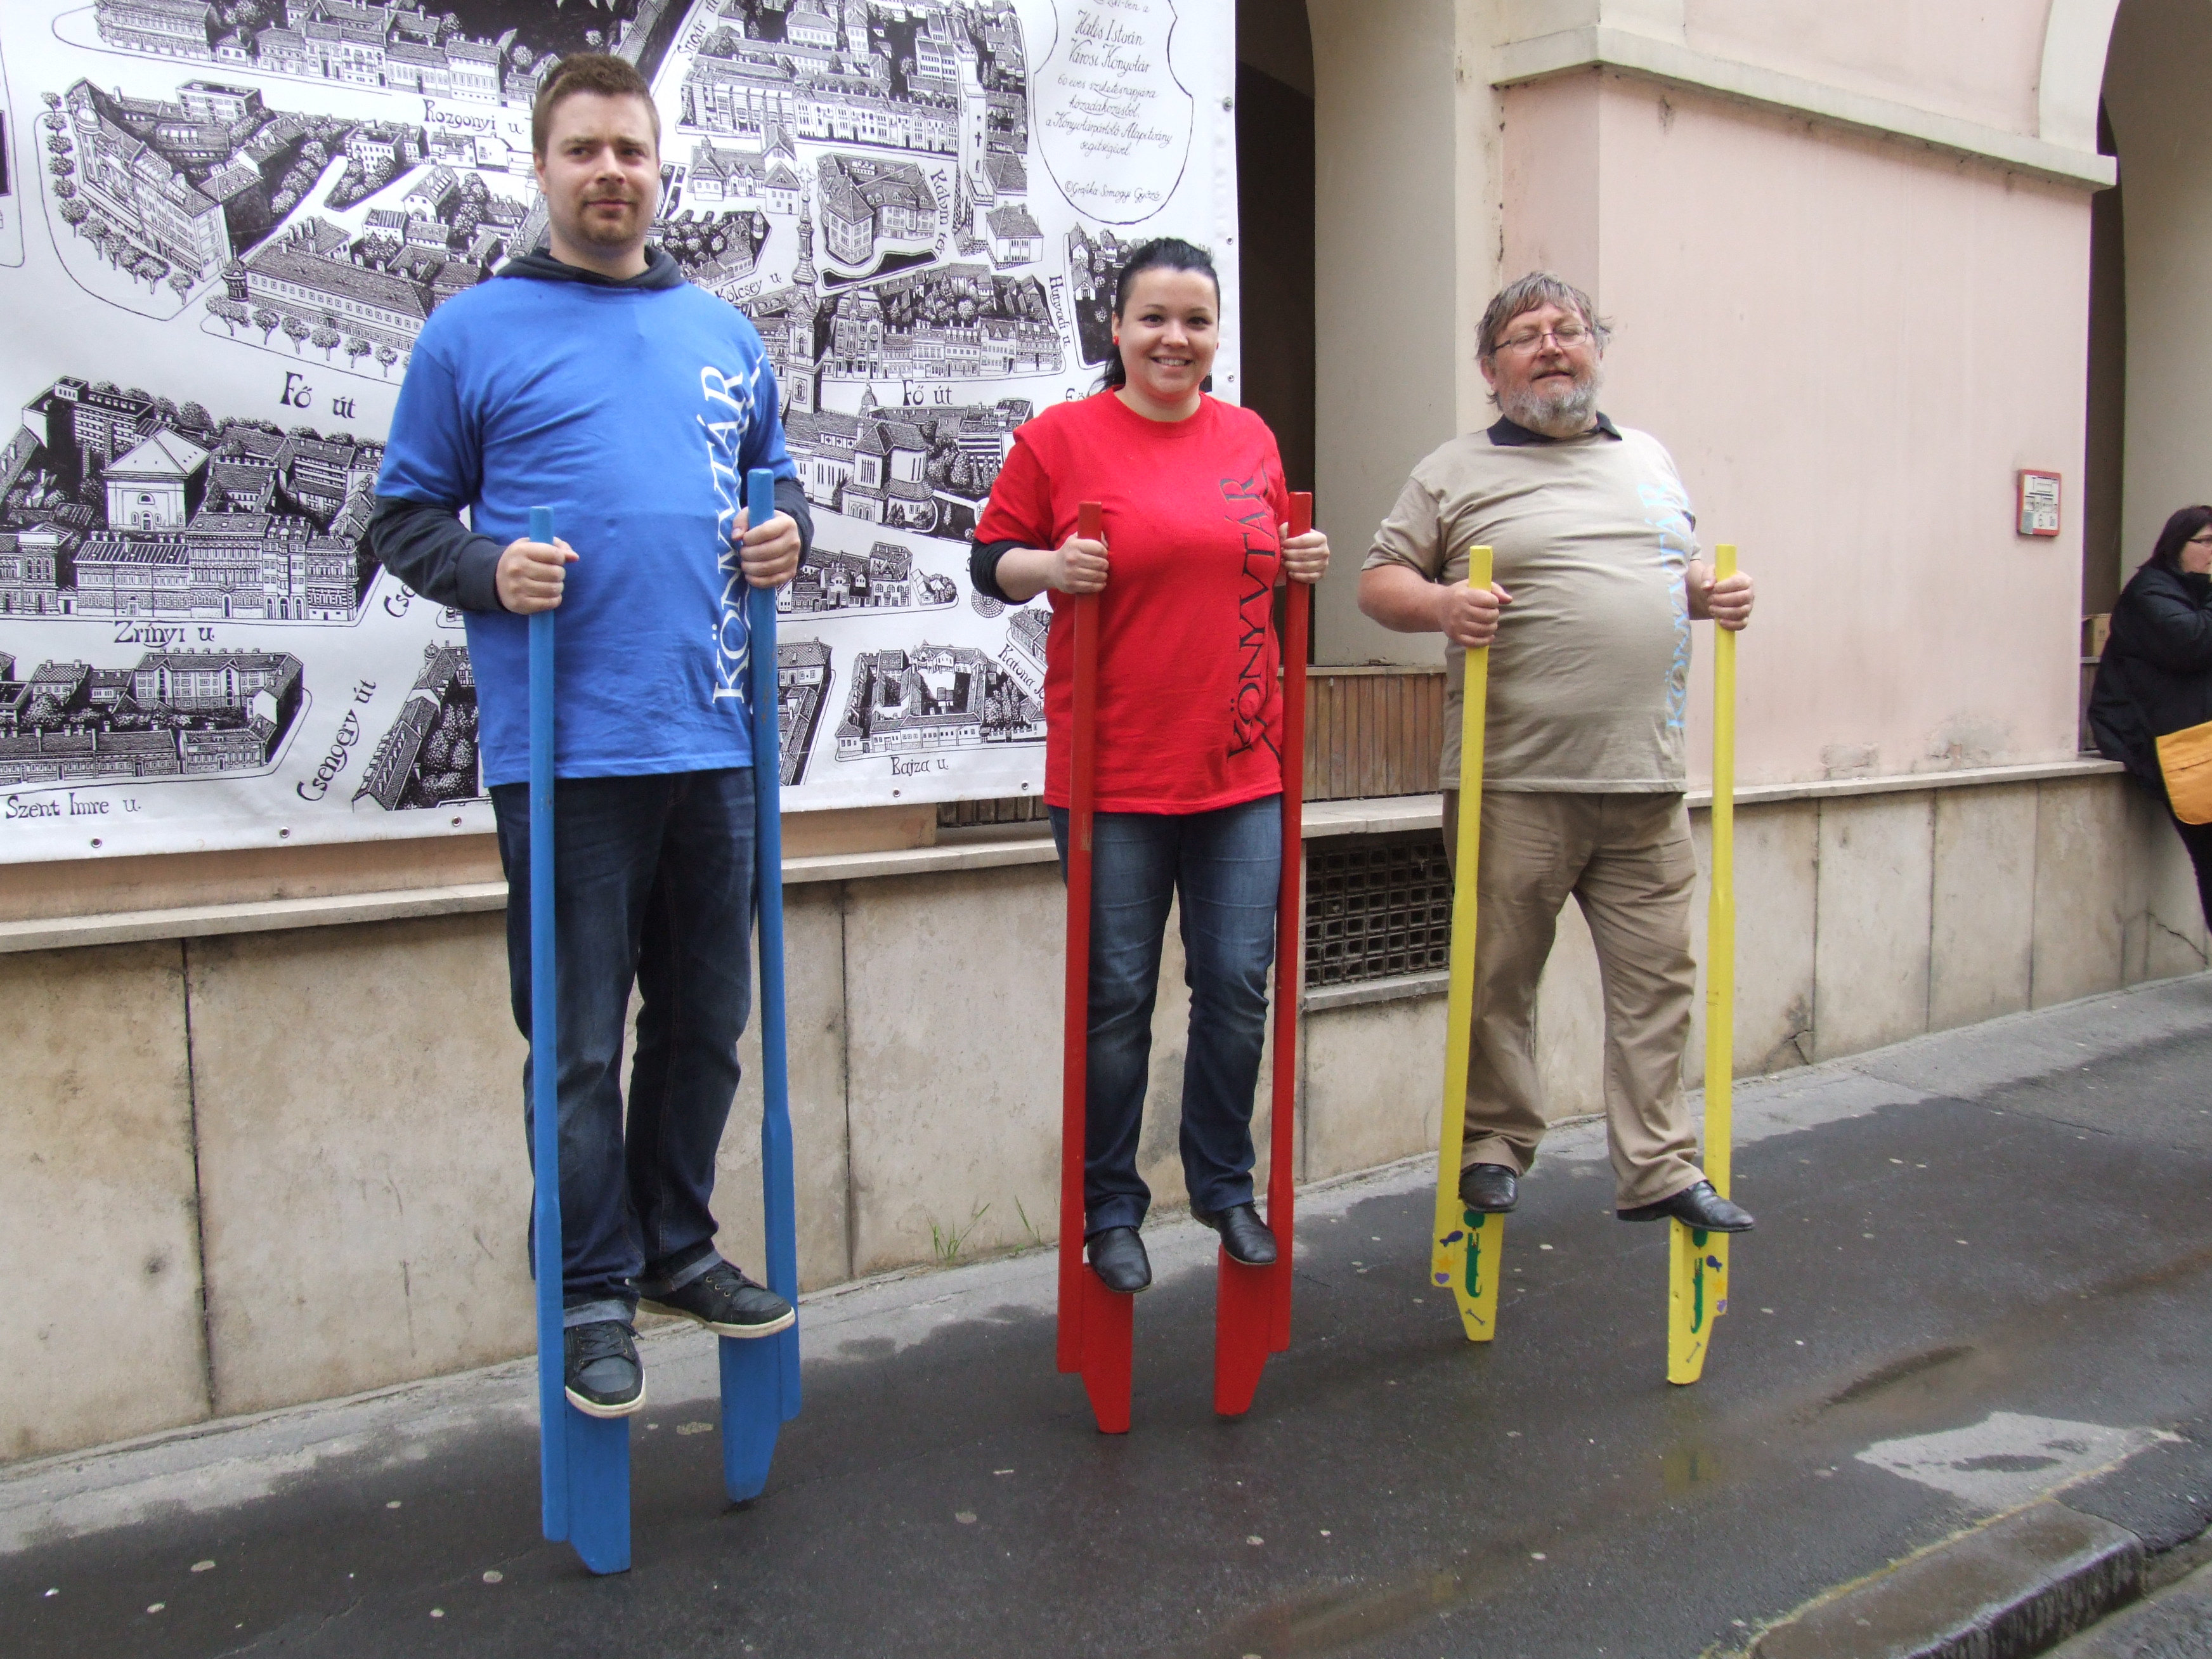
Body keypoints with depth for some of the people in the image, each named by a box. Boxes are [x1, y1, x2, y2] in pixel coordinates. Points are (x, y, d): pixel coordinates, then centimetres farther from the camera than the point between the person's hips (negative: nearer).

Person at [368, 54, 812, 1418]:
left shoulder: (723, 334, 15)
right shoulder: (475, 333, 3)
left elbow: (773, 475, 25)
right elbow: (406, 517, 5)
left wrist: (788, 533, 3)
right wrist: (489, 569, -16)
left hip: (712, 740, 5)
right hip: (563, 749, -4)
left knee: (707, 1021, 13)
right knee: (579, 1043, 2)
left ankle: (678, 1246, 30)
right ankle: (593, 1289, 16)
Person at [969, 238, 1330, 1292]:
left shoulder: (1252, 440, 11)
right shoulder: (1059, 438, -2)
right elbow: (990, 559, 3)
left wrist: (1298, 565, 4)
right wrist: (1047, 567, -16)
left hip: (1240, 769, 4)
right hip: (1112, 773, -4)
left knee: (1237, 986, 7)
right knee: (1116, 996, 4)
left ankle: (1224, 1185, 27)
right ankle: (1110, 1210, 20)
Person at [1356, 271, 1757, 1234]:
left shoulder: (1650, 460, 19)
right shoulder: (1455, 473, 5)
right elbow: (1379, 583, 4)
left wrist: (1712, 594, 8)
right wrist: (1439, 603, -16)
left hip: (1646, 786, 4)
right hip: (1515, 784, -4)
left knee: (1657, 979, 6)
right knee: (1499, 980, 3)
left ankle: (1658, 1169, 16)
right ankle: (1493, 1146, 20)